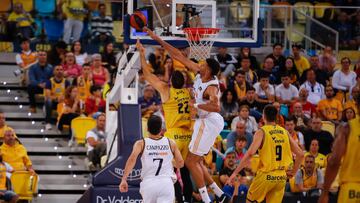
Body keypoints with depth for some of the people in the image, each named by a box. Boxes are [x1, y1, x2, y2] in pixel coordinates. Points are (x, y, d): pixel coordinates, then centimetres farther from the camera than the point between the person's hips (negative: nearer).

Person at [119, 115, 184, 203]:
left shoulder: (141, 143, 7)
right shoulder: (170, 143, 11)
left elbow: (132, 158, -10)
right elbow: (180, 163, 16)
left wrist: (124, 180, -14)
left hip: (148, 183, 1)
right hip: (166, 182, -1)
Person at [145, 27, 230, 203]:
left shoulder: (212, 87, -23)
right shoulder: (199, 73, 1)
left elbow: (216, 106, -43)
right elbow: (178, 56, 6)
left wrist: (195, 105, -30)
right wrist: (157, 39, 6)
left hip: (208, 122, -10)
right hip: (205, 122, 10)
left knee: (191, 161, -8)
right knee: (196, 162, 14)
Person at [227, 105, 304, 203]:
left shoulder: (261, 132, -7)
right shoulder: (284, 132, 8)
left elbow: (250, 153, -20)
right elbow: (300, 154, 7)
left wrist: (235, 173, -18)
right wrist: (293, 172, 16)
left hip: (266, 176, -4)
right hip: (282, 177, 4)